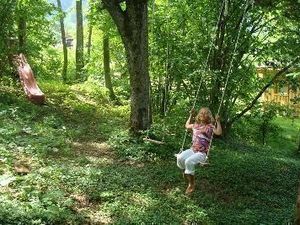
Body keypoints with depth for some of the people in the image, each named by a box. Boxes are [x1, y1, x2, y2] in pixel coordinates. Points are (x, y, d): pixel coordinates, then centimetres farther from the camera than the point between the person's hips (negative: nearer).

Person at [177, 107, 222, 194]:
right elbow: (187, 126, 33)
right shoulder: (196, 125, 13)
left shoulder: (210, 127, -4)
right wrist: (191, 116, 26)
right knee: (180, 158, -24)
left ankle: (192, 184, -12)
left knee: (189, 161, -32)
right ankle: (185, 172, 10)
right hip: (192, 150, 5)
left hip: (202, 153, -5)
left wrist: (218, 121, -23)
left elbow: (219, 132, -20)